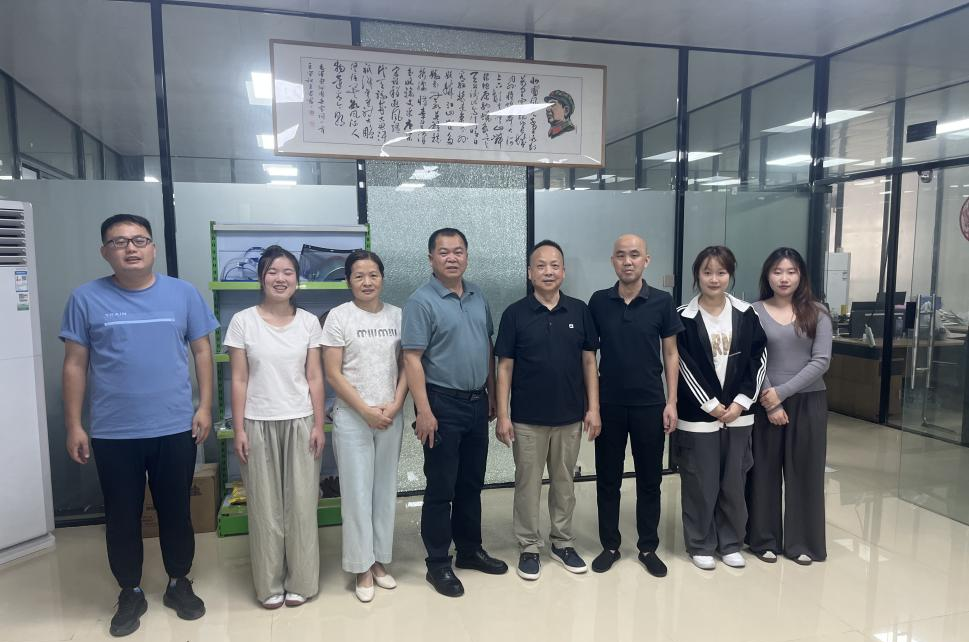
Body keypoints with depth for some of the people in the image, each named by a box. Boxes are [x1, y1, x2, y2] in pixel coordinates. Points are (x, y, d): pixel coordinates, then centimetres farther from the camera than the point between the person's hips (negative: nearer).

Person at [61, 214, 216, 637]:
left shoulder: (184, 293, -1)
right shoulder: (86, 298, -2)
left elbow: (202, 351, 3)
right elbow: (75, 365, 2)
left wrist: (205, 406, -2)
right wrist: (74, 426, 0)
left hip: (175, 428, 0)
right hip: (112, 433, 0)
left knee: (176, 511, 13)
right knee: (121, 516, 13)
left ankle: (179, 584, 33)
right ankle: (130, 594, 33)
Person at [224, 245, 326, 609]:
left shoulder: (308, 322, 1)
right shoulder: (243, 321, -3)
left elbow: (315, 378, 3)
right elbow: (239, 380, -2)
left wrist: (318, 425, -1)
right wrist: (238, 429, -5)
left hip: (300, 422, 1)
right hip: (259, 424, -1)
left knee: (301, 502, 7)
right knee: (265, 505, 8)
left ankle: (301, 581, 23)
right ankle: (269, 584, 24)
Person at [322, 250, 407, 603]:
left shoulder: (397, 316, 4)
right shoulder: (339, 316, -5)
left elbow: (406, 366, 5)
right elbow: (333, 374, -8)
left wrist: (395, 406, -8)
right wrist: (366, 411, -12)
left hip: (391, 417, 3)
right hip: (352, 418, -3)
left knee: (386, 489, 11)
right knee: (357, 492, 3)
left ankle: (380, 560, 26)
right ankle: (362, 568, 18)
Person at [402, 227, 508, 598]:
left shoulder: (478, 297, 9)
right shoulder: (421, 301, -11)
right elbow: (412, 360, -15)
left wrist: (492, 395, 13)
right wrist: (424, 411, -20)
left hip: (477, 403, 6)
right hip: (443, 404, -6)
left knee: (471, 483, 17)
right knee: (441, 488, 4)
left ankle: (470, 550, 32)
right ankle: (438, 564, 18)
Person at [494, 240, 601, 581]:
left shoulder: (579, 311, 1)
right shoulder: (515, 313, -5)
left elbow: (589, 362, 4)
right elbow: (505, 367, -4)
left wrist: (593, 408, -1)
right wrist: (502, 415, -8)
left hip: (570, 417, 2)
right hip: (527, 418, -2)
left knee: (565, 482, 15)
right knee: (528, 484, 9)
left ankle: (563, 543, 31)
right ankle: (529, 547, 25)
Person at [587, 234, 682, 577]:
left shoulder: (662, 301, -3)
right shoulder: (598, 301, -1)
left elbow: (670, 354, 2)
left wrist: (671, 401, -3)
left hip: (650, 404, 0)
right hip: (609, 404, 1)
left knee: (650, 479, 10)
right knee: (608, 478, 10)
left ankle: (648, 548, 26)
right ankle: (610, 545, 25)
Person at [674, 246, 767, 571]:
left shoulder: (746, 314, 3)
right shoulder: (684, 317, -6)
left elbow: (759, 360, 2)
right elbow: (684, 367, -8)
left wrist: (741, 401, -7)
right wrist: (711, 405, -10)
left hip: (738, 412, 3)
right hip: (698, 414, -3)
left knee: (734, 482, 11)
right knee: (701, 483, 5)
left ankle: (731, 542, 28)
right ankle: (700, 545, 21)